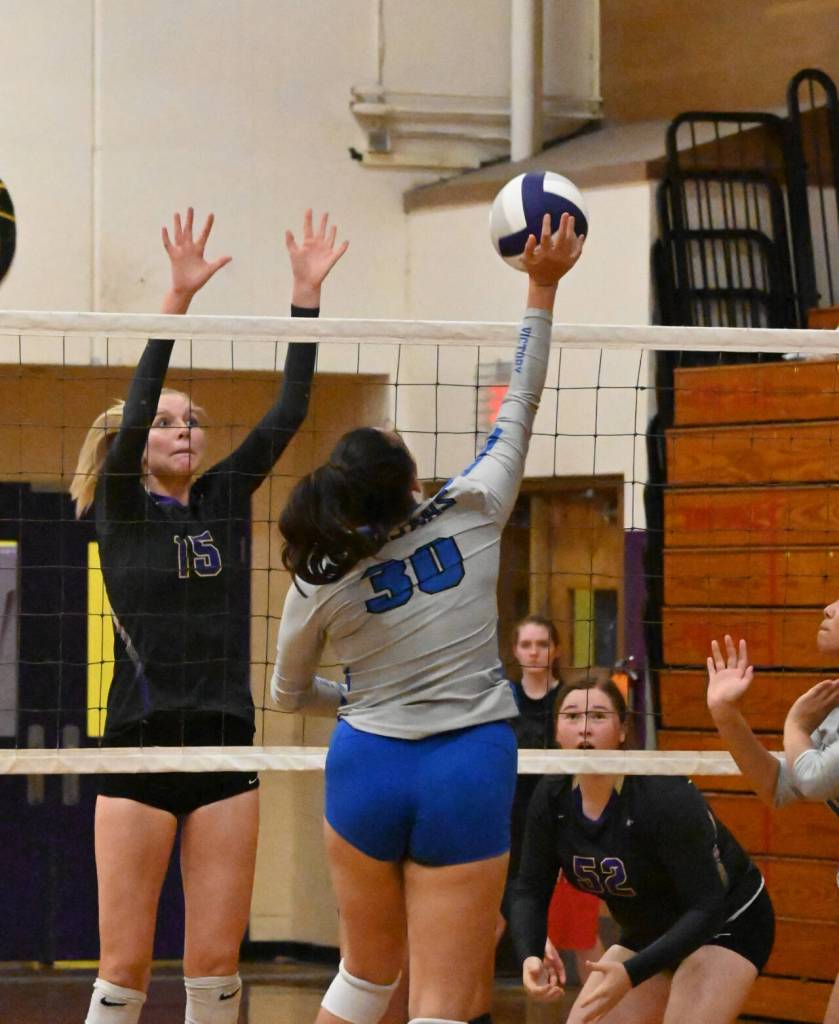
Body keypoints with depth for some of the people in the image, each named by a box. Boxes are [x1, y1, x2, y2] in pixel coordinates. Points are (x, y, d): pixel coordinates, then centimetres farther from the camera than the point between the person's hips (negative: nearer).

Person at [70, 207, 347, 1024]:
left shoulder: (226, 498, 11)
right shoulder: (121, 510, 0)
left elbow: (287, 412, 4)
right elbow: (133, 409, -15)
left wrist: (307, 294, -4)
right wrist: (178, 300, -24)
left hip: (224, 751, 4)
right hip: (141, 748, -4)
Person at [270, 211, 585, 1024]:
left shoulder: (318, 587, -2)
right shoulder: (470, 516, -7)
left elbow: (288, 693, 13)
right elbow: (517, 411, 4)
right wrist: (543, 287, 9)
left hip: (366, 766, 2)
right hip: (468, 771, -2)